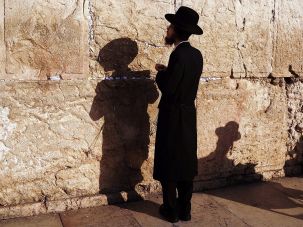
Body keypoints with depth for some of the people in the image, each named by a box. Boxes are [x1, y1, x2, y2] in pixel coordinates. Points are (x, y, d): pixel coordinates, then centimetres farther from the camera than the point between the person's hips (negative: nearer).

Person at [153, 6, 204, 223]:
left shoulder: (179, 54, -19)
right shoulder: (197, 54, 6)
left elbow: (167, 88, -20)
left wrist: (160, 73, -3)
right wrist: (167, 71, 8)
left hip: (173, 117, -8)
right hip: (188, 116, 8)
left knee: (168, 165, 5)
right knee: (185, 163, 14)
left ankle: (171, 211, 15)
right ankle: (185, 209, 23)